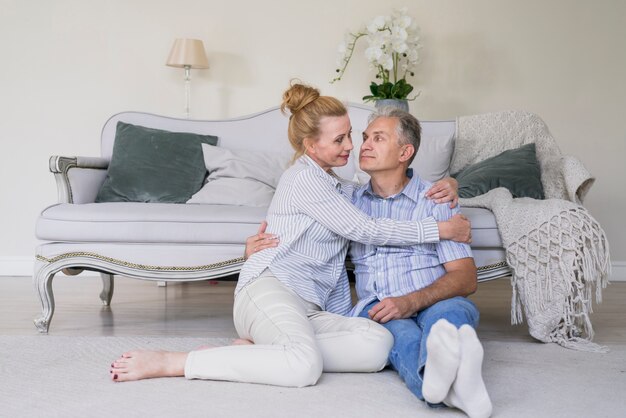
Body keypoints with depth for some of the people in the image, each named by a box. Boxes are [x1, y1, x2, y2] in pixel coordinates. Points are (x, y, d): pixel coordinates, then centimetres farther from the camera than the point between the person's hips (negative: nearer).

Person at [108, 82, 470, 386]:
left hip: (309, 309, 8)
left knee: (379, 344, -22)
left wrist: (344, 325, 17)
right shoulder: (304, 177, 0)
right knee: (305, 365, -38)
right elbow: (365, 229, -7)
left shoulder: (342, 189, 27)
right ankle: (169, 362, -26)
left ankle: (254, 347, -18)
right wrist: (441, 229, -3)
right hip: (268, 289, -8)